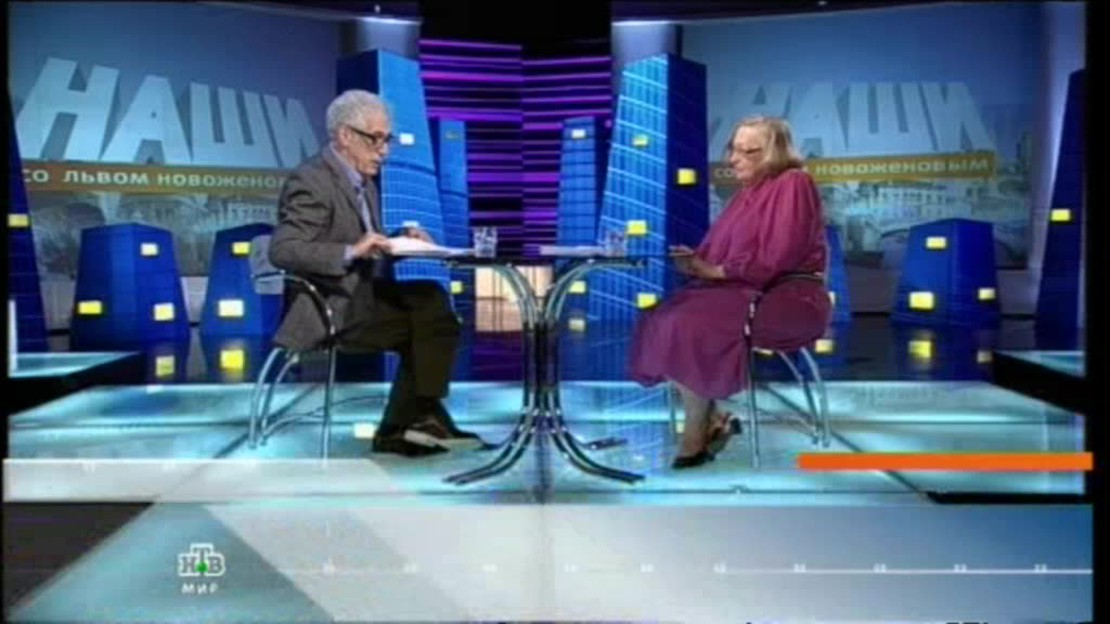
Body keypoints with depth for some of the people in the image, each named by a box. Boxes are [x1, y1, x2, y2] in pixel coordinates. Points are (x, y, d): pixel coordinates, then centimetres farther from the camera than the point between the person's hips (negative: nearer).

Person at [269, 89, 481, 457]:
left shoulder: (364, 181, 15)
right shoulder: (310, 181, -13)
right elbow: (282, 251, -23)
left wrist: (399, 242, 1)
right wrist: (351, 251, -33)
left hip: (361, 295, 9)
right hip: (330, 309, -8)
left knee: (432, 299, -12)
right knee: (432, 316, -15)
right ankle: (419, 417, 0)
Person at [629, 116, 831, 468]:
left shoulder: (793, 184, -9)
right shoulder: (749, 191, 19)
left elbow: (776, 258, -18)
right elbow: (727, 251, 15)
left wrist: (715, 270, -15)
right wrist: (699, 260, -7)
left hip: (785, 299, -9)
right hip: (745, 290, 9)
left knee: (690, 327, -27)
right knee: (661, 323, -10)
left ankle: (696, 436, -13)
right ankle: (712, 421, -8)